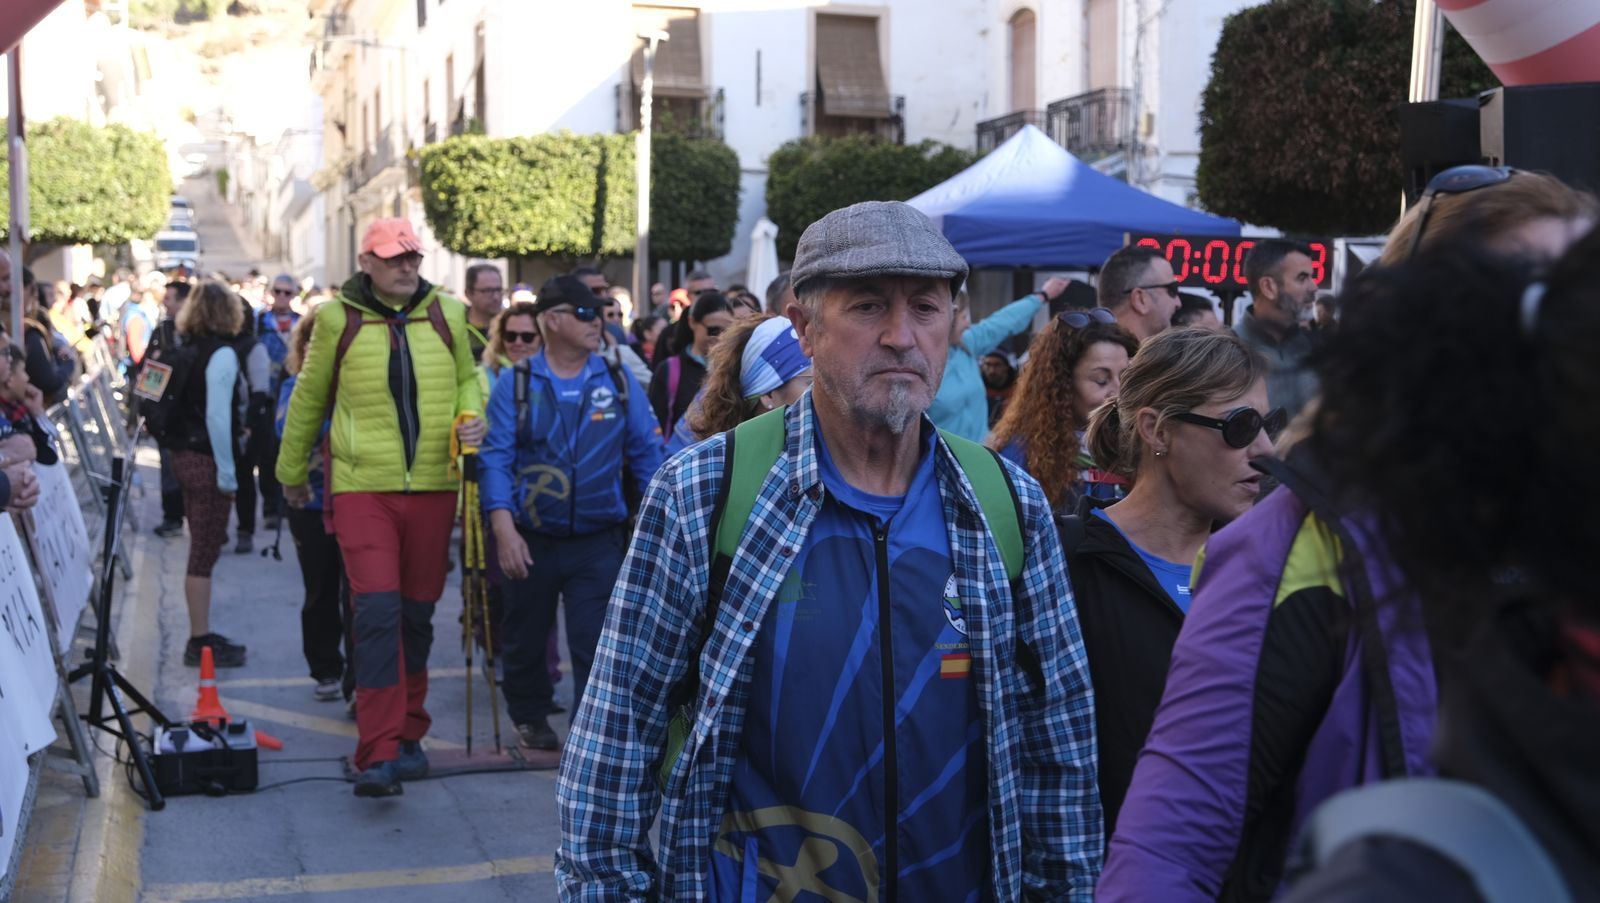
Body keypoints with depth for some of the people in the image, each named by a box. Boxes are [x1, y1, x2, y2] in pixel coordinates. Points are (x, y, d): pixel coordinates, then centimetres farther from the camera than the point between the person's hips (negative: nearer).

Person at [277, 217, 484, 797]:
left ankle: (406, 734, 27)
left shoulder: (446, 314, 6)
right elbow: (309, 397, 11)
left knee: (417, 614, 11)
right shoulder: (338, 320, -1)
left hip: (433, 487, 3)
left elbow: (466, 379, 20)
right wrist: (292, 471, 20)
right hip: (362, 486, -3)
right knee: (377, 612, -12)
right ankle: (379, 755, -11)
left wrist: (472, 418, -2)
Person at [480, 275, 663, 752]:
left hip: (598, 539, 0)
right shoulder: (515, 383, -2)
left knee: (595, 645, -7)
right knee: (526, 639, 17)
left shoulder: (619, 382, 2)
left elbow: (648, 453, 4)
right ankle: (529, 716, 41)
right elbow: (497, 460, -8)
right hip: (531, 541, 0)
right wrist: (504, 530, -18)